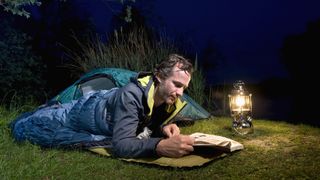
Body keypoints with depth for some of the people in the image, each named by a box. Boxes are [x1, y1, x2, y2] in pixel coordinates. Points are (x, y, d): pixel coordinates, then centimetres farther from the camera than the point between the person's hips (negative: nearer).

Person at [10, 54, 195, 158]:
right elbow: (120, 145, -51)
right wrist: (160, 145, -66)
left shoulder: (169, 97, -22)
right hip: (88, 111, -6)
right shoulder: (131, 95, -45)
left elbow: (153, 122, -5)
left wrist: (165, 128, -29)